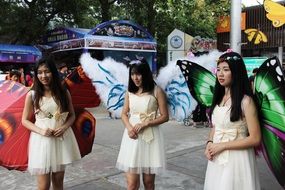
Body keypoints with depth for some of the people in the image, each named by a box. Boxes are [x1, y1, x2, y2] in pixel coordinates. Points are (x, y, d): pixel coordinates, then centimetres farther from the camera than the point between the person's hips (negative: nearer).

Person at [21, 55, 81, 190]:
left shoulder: (64, 93, 0)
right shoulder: (32, 95, -5)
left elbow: (72, 115, 8)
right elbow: (25, 120, 1)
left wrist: (64, 127, -12)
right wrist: (40, 130, -16)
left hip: (62, 138, 2)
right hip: (42, 140, -2)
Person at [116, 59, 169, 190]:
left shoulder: (156, 91, -3)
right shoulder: (130, 92, 8)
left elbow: (164, 116, -4)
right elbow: (124, 114, 12)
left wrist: (145, 123, -16)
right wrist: (129, 127, -9)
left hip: (150, 136, -2)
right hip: (132, 136, 3)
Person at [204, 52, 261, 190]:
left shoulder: (245, 101, -15)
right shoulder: (219, 98, 7)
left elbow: (255, 139, -16)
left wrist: (222, 145, -16)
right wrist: (209, 143, -4)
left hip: (236, 158, -6)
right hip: (217, 158, 6)